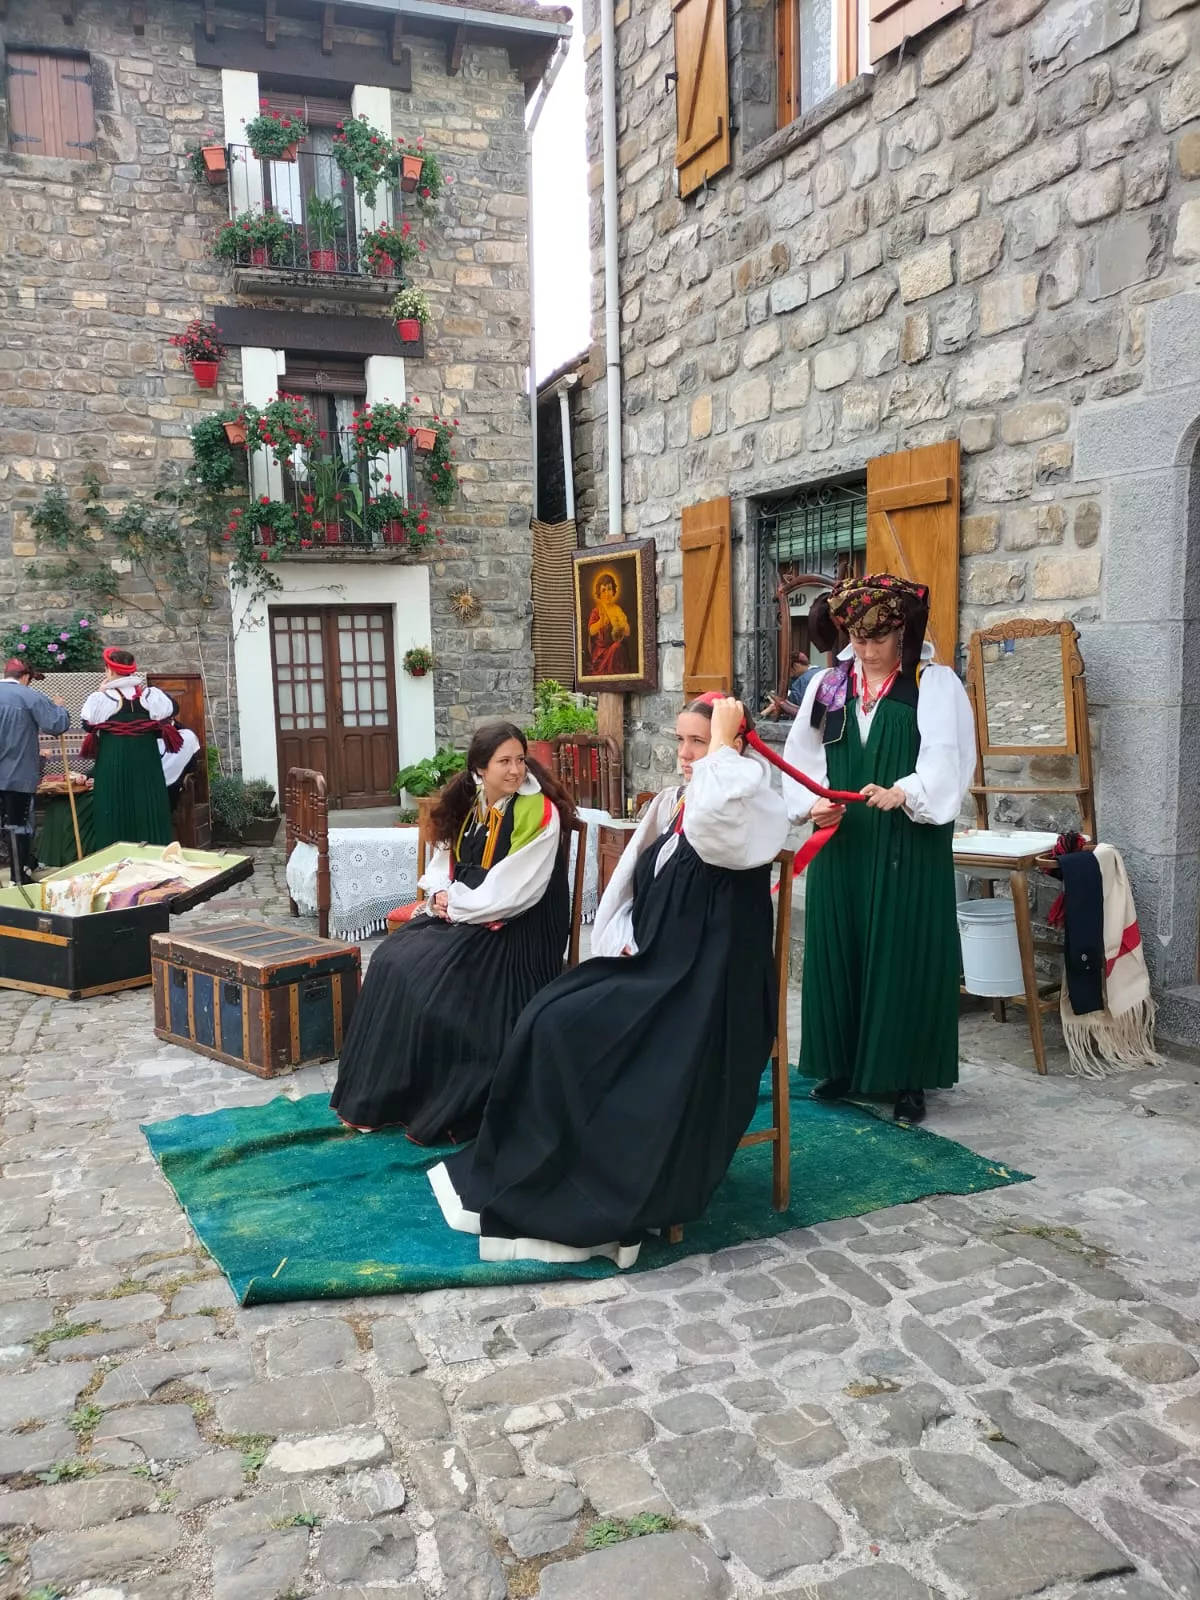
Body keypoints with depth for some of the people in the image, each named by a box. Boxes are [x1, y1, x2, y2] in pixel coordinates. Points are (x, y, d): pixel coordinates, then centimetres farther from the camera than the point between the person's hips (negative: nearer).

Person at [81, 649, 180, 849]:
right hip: (145, 760, 3)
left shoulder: (103, 697, -9)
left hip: (112, 762, -2)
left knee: (115, 813, 3)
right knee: (147, 811, 7)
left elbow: (88, 725, 2)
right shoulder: (148, 695, -1)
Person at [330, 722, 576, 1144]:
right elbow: (443, 862, 14)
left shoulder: (540, 813, -16)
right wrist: (440, 893, -8)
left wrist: (454, 903, -13)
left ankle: (440, 1107, -5)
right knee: (393, 963, -9)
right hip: (459, 916, 7)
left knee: (432, 982, -22)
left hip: (511, 930, -7)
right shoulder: (466, 804, 6)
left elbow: (509, 893, -21)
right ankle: (381, 1093, 2)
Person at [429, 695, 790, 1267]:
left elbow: (711, 821, -37)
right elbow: (632, 884, 17)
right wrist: (623, 940, 1)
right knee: (551, 1022, -11)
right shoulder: (668, 805, 12)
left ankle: (602, 1198, -4)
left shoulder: (751, 807, -11)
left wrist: (723, 746, -23)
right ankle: (541, 1178, -2)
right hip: (651, 965, 8)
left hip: (703, 983, -7)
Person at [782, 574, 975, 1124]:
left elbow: (946, 759, -14)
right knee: (838, 949, 8)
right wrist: (812, 804, -10)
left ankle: (907, 1076, 13)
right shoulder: (827, 685, 9)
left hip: (908, 847, -3)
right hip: (841, 844, 4)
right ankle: (841, 1063, 23)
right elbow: (802, 757, 8)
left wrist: (902, 793, -32)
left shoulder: (937, 684, -2)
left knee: (904, 952, 1)